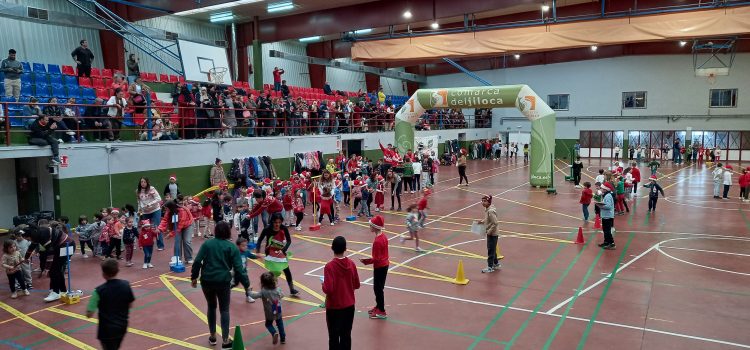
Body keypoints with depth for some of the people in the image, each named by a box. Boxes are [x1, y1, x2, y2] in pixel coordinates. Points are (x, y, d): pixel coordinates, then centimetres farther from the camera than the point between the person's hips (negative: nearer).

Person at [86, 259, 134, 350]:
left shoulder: (99, 291, -20)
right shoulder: (126, 285, -9)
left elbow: (89, 314, -15)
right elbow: (130, 304, 4)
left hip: (107, 330, -4)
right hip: (122, 327, 5)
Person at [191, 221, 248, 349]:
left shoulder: (207, 243, 5)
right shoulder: (232, 247, -2)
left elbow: (197, 262, -1)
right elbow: (238, 268, -7)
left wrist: (194, 277, 9)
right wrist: (246, 283, -1)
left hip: (207, 281, 3)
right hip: (223, 282, -3)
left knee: (211, 307, 21)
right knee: (224, 310, 9)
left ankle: (212, 336, 30)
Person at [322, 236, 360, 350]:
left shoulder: (329, 266, -20)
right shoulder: (351, 263, -7)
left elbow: (328, 289, -22)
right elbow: (356, 285, 2)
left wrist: (323, 282, -3)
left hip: (334, 307, -4)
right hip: (349, 306, 4)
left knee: (334, 336, 10)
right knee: (346, 335, 16)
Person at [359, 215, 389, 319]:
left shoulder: (377, 241, -25)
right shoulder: (383, 236, 3)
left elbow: (376, 259, -23)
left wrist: (365, 261, -12)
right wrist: (369, 260, 14)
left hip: (379, 267, -9)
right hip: (384, 265, 9)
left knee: (378, 288, 3)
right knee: (379, 287, 20)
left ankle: (381, 312, 12)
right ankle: (378, 306, 34)